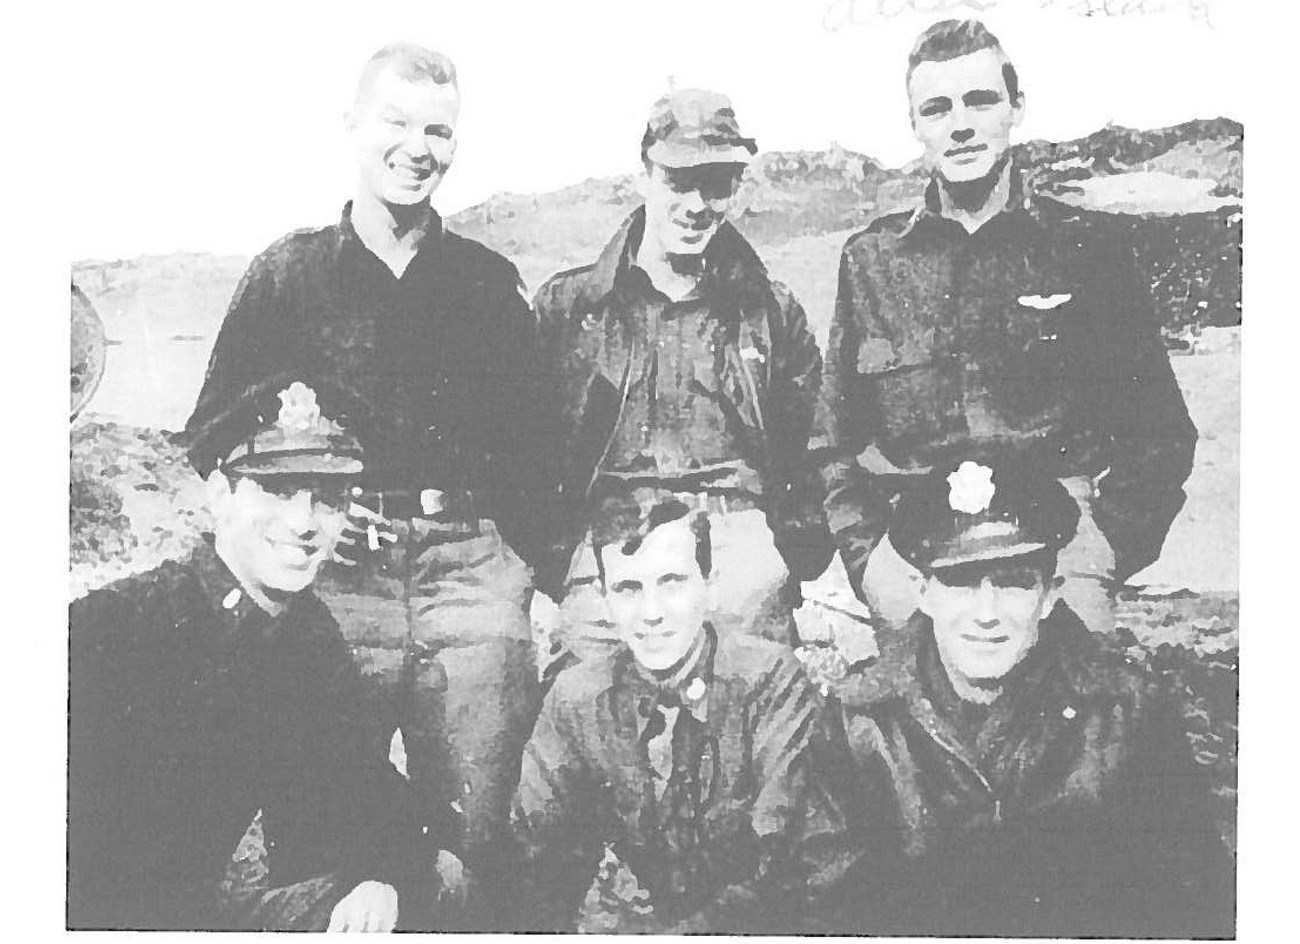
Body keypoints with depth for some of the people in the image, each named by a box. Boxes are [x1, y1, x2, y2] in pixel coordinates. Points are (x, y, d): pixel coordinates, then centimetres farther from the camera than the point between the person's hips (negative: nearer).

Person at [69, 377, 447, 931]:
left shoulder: (315, 645, 3)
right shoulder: (107, 626, -17)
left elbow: (384, 809, 5)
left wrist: (381, 881, -18)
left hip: (195, 910, 6)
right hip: (87, 921, -6)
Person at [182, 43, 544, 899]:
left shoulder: (491, 282, 12)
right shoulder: (289, 273, 8)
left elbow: (529, 444, 14)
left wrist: (545, 576, 5)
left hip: (472, 575, 1)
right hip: (334, 578, -1)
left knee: (478, 838, 4)